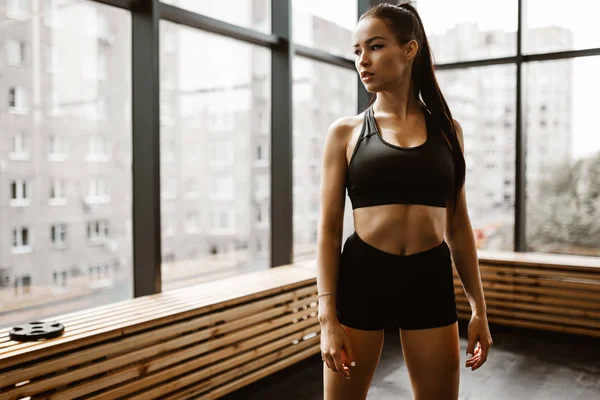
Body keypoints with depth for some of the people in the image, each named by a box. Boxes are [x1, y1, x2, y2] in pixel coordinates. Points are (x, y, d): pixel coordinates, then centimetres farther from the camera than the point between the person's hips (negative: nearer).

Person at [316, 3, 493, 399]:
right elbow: (329, 229, -2)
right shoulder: (345, 132, 1)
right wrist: (328, 318, -9)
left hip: (430, 279, 2)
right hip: (361, 277, -1)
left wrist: (479, 308, 8)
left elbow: (458, 223, 9)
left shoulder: (447, 128, 7)